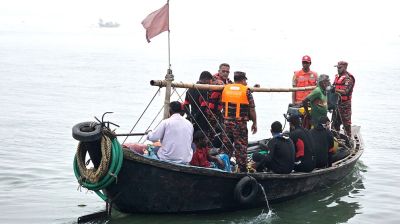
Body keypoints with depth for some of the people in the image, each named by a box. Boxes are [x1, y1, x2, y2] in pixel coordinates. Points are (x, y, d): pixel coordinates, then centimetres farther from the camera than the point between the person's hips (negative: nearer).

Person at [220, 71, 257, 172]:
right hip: (240, 123, -4)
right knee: (241, 147, 3)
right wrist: (254, 123, 4)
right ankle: (242, 169, 5)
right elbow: (251, 109, -5)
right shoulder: (246, 91, -5)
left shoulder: (225, 89, 6)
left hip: (227, 121, 4)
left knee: (226, 145, 12)